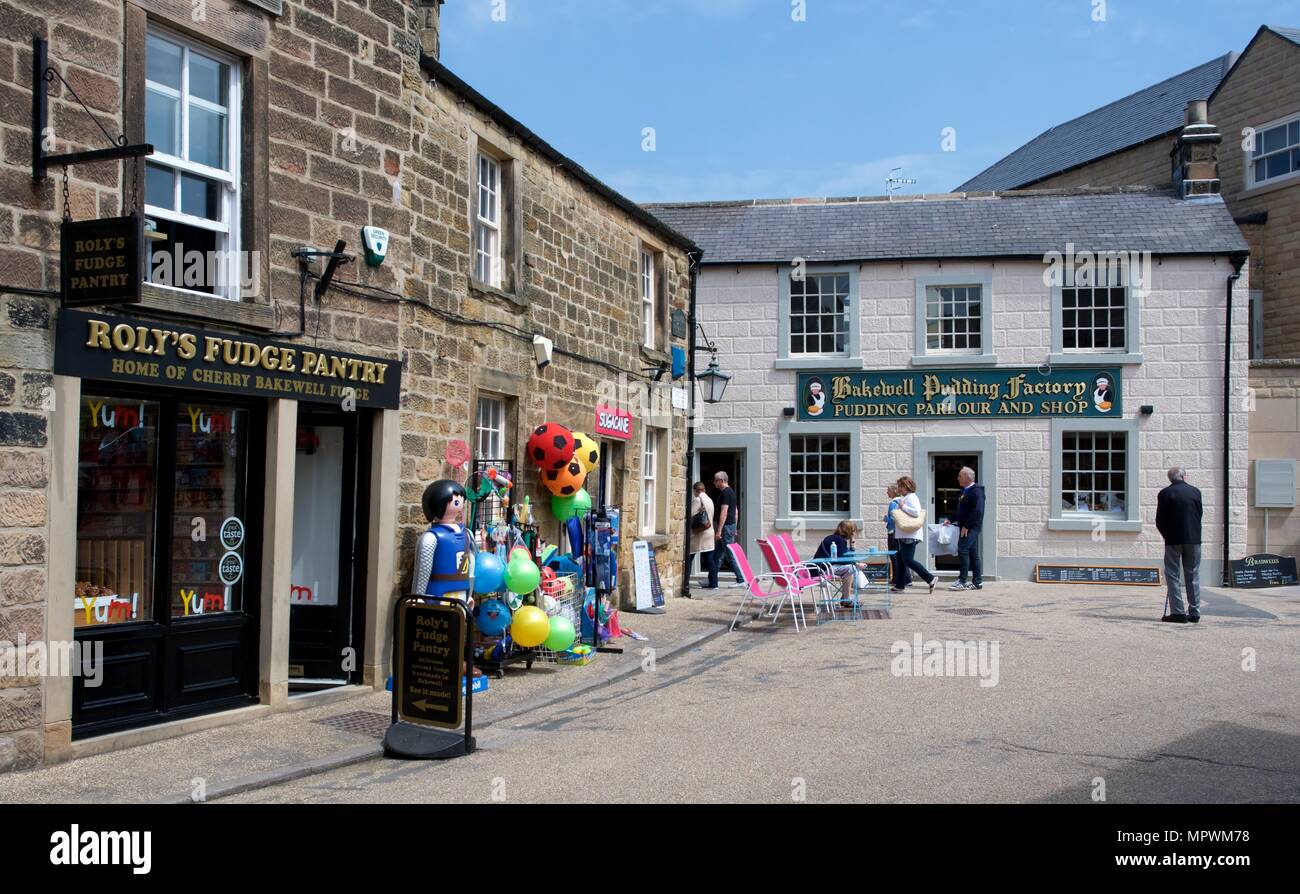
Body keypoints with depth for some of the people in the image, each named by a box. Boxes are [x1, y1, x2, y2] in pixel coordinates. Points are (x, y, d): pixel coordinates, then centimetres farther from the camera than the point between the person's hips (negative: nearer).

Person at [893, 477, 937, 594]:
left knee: (908, 560, -13)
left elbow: (916, 512, -27)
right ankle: (900, 585, 18)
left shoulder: (911, 498, -13)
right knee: (901, 560, 13)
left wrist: (903, 506, -20)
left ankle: (931, 579, -11)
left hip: (910, 535, -11)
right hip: (904, 535, 11)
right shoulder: (904, 498, 18)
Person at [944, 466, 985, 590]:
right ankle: (977, 582, 15)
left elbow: (978, 511, -22)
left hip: (972, 527, -10)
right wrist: (950, 519, 12)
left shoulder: (976, 491, -13)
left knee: (962, 550, -16)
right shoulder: (965, 491, 17)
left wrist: (966, 526, -22)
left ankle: (962, 581, -15)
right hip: (967, 528, 10)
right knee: (973, 554, 11)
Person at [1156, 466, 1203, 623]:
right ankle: (1194, 613, 11)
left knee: (1172, 575, 2)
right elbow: (1199, 515, 7)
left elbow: (1159, 521, -3)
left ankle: (1177, 613, -2)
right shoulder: (1196, 492, 3)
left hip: (1173, 539, -3)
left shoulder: (1165, 493, -4)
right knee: (1193, 575, 9)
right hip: (1193, 539, 3)